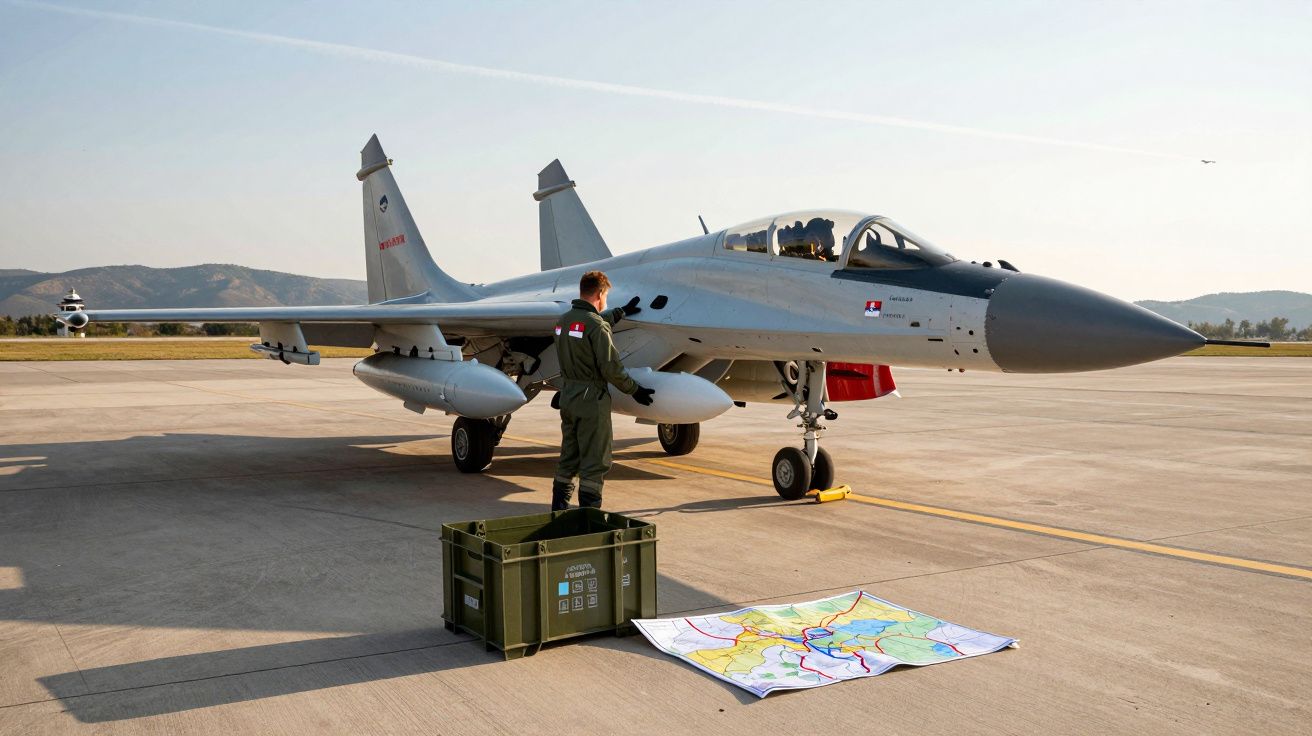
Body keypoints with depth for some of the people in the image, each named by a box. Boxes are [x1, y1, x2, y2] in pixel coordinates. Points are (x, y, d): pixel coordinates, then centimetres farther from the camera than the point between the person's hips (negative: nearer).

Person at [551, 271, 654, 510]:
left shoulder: (564, 319, 8)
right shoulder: (596, 325, -18)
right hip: (590, 399, -8)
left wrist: (622, 312, 42)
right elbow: (610, 367, -19)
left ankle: (559, 507, 24)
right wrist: (635, 390, -6)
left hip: (567, 394, 8)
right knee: (595, 462, 1)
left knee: (568, 457, 18)